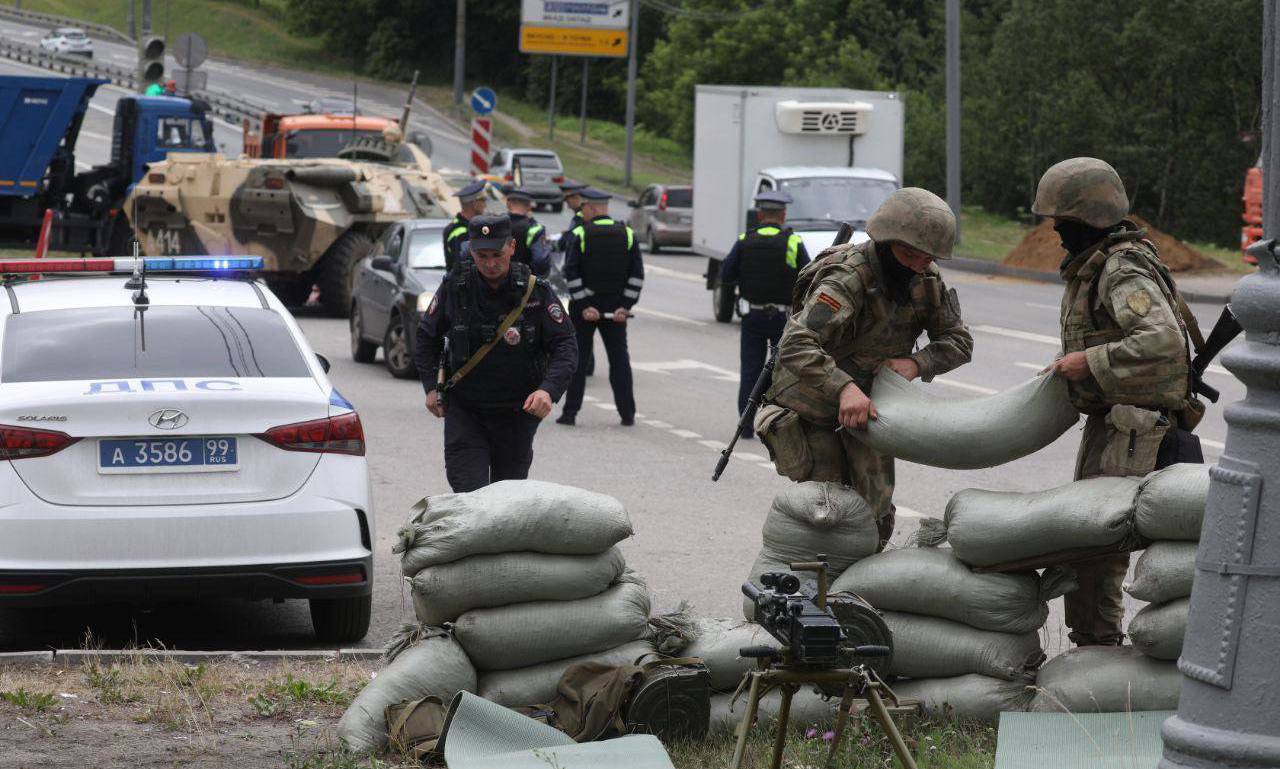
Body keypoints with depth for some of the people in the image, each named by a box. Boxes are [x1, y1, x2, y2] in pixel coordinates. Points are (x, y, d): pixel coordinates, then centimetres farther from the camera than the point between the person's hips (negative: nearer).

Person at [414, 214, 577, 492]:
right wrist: (431, 386, 1)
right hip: (464, 409, 0)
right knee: (468, 492, -13)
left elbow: (565, 346, -9)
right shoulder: (455, 288, -4)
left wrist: (549, 390, -26)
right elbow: (427, 337, 11)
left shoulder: (536, 292, -9)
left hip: (517, 411, 0)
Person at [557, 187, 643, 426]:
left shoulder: (580, 235, -8)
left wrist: (583, 306, -12)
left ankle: (570, 412, 4)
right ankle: (627, 413, 6)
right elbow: (637, 274, -2)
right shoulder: (627, 234, 1)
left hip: (583, 306, -2)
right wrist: (626, 306, -4)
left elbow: (570, 273, -13)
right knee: (619, 359, 8)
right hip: (615, 306, 2)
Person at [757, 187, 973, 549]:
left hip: (867, 406, 6)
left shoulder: (926, 281, -6)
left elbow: (958, 341, 2)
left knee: (875, 515, 6)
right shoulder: (849, 278, -28)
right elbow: (796, 346, -39)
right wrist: (844, 387, -52)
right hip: (814, 405, -6)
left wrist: (916, 363, -19)